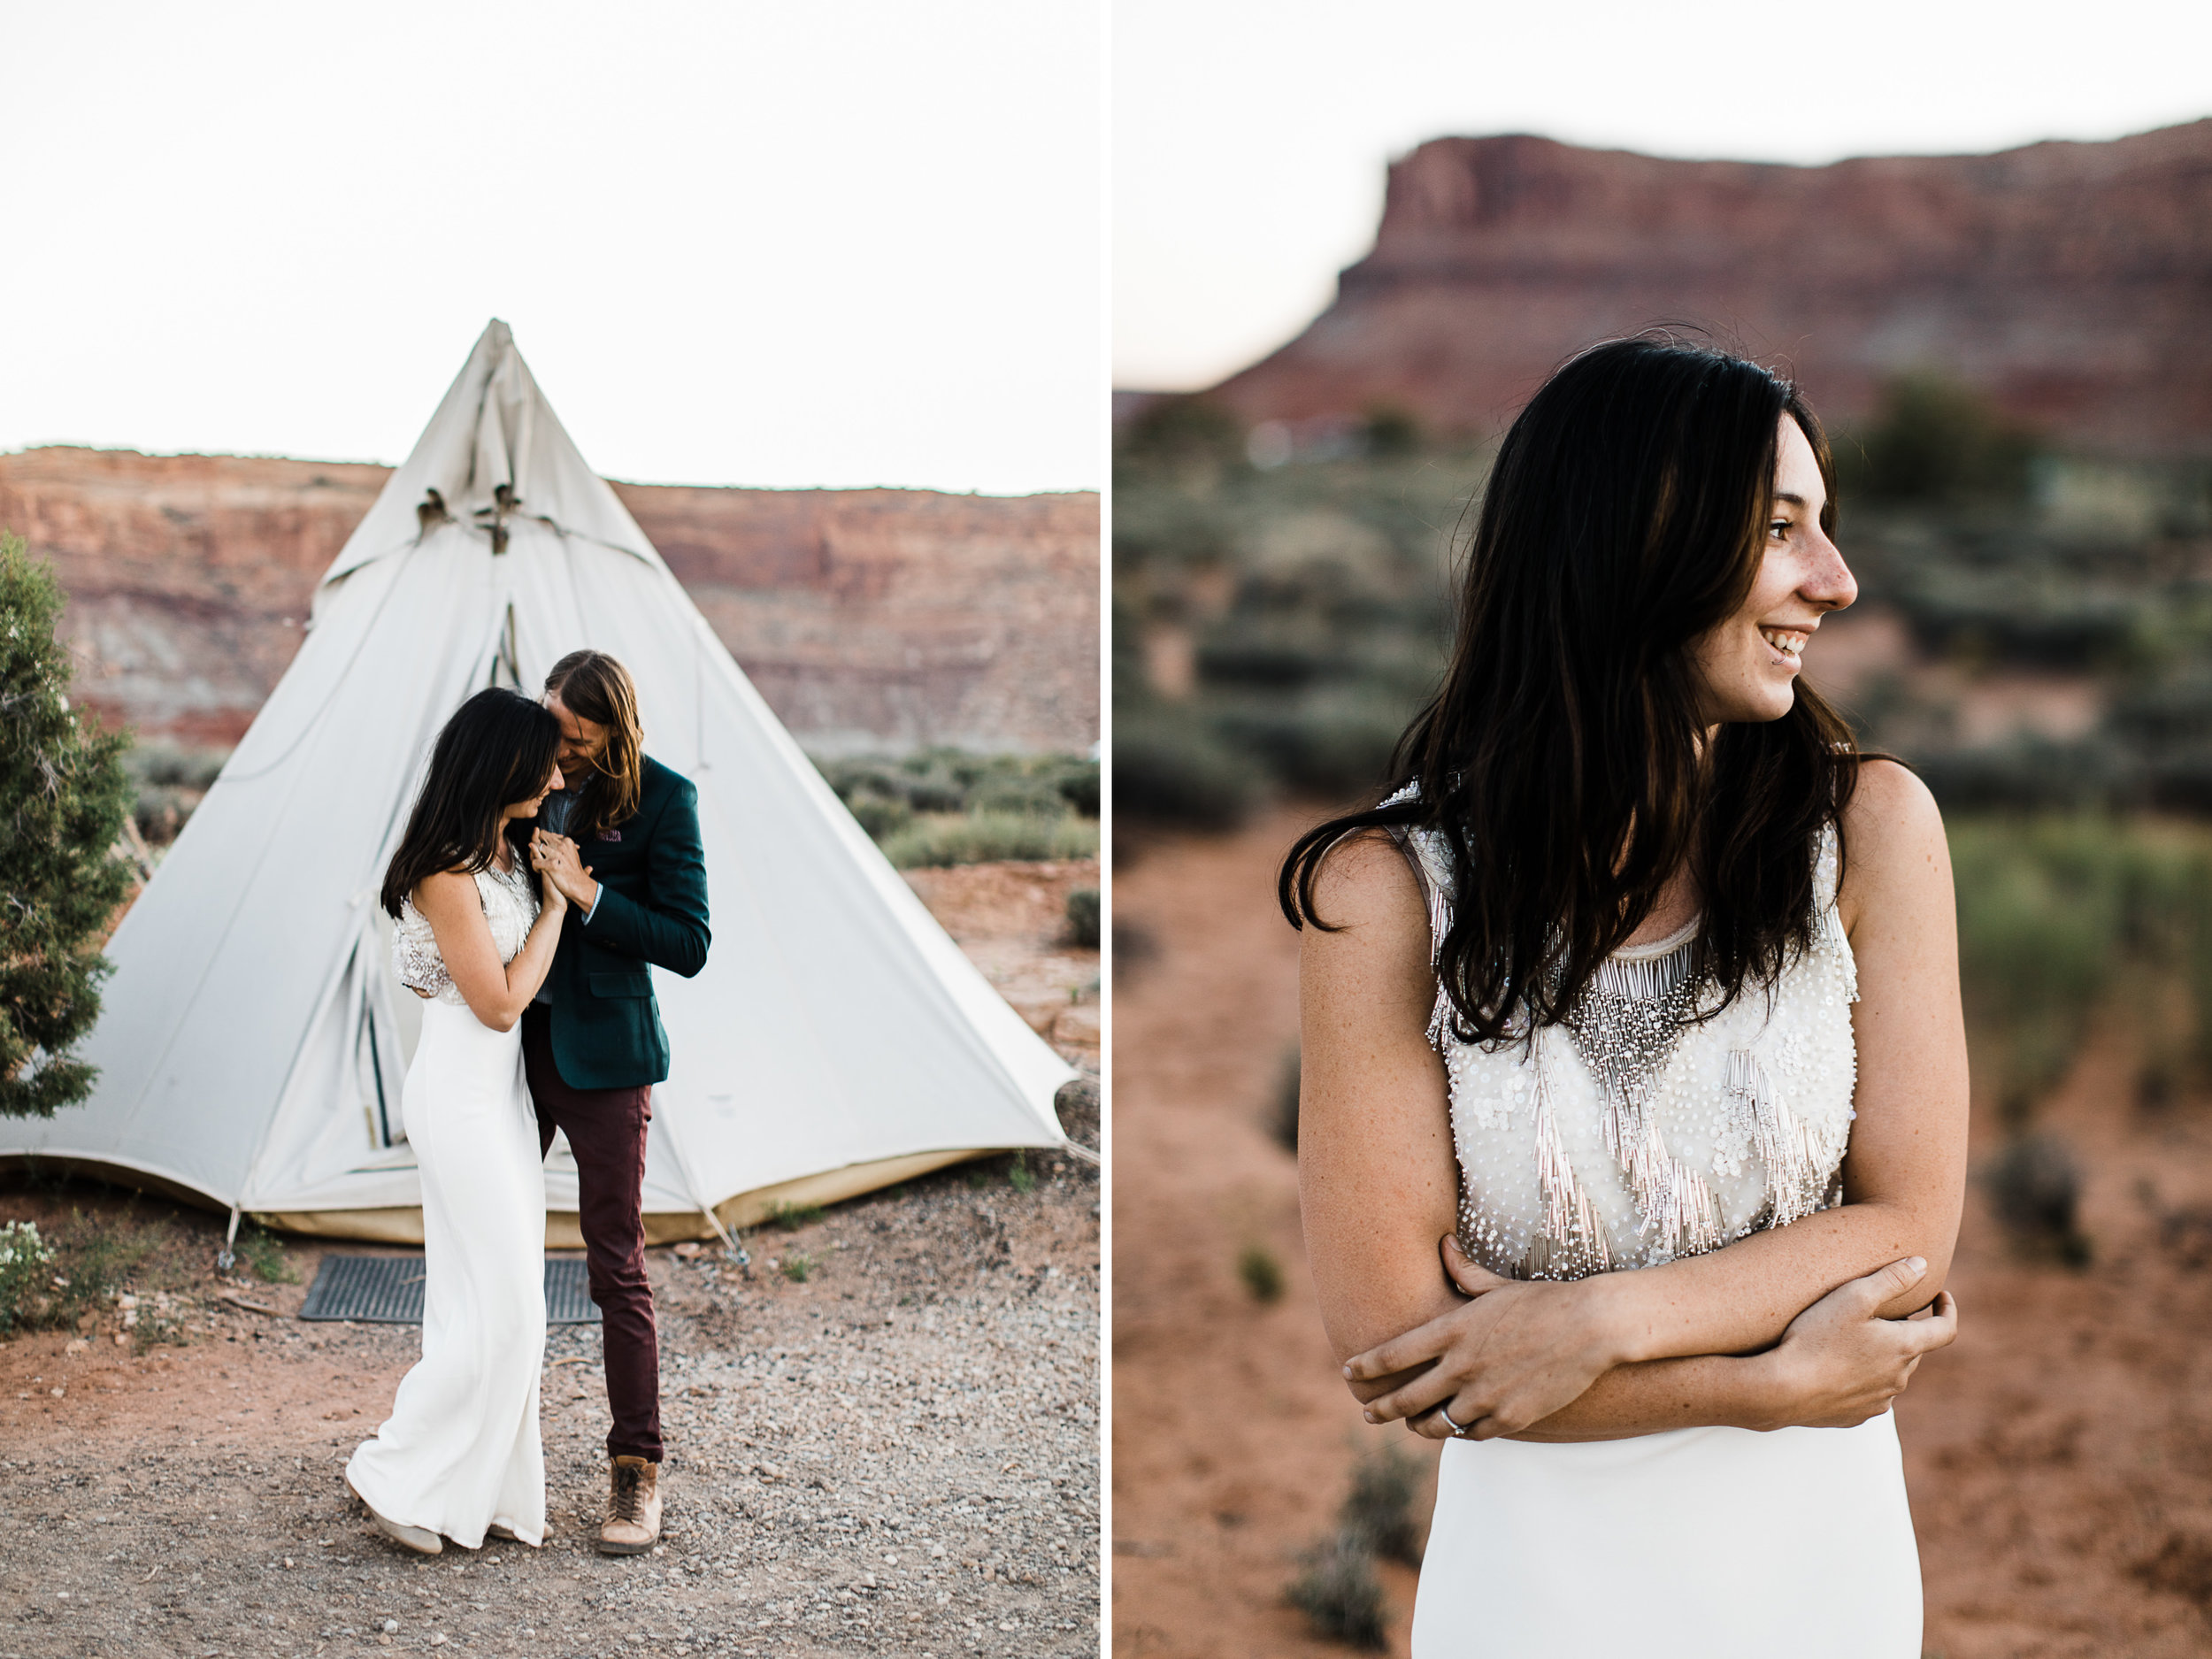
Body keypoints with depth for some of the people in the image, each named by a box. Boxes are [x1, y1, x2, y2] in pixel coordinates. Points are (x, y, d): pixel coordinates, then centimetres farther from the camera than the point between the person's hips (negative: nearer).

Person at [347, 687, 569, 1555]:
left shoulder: (504, 847, 7)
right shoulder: (448, 873, -21)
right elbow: (499, 1001, -18)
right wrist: (558, 900, -12)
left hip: (503, 1085, 9)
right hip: (460, 1090, -9)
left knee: (500, 1302, 12)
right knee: (500, 1304, -7)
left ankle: (491, 1491, 20)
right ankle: (398, 1475, 5)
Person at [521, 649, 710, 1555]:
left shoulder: (661, 798, -10)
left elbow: (689, 944, -12)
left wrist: (586, 892, -20)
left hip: (601, 1051, -5)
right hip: (511, 1038, 5)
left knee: (617, 1266, 0)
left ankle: (636, 1471, 8)